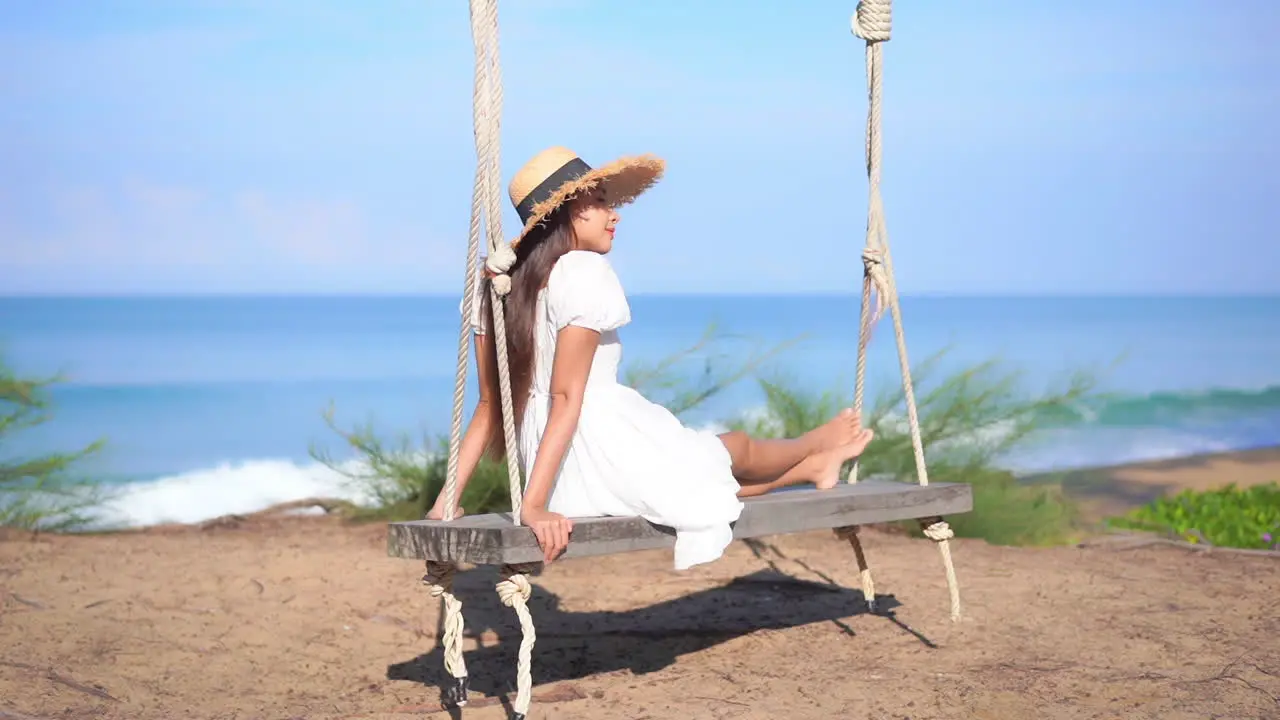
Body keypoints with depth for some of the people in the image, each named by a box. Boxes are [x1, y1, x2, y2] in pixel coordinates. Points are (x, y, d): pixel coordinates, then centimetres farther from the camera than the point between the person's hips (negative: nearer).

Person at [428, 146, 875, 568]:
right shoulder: (584, 273, -17)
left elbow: (490, 405, 4)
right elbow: (566, 397, -22)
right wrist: (533, 506, -24)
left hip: (566, 484, 8)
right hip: (609, 456, -8)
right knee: (737, 450, 24)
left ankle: (815, 466, 55)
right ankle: (816, 447, 53)